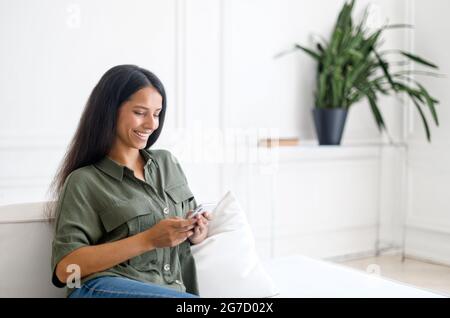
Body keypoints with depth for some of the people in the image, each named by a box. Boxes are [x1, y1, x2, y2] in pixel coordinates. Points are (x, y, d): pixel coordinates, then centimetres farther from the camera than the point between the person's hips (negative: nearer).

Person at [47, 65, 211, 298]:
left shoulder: (168, 163, 20)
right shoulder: (84, 182, 3)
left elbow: (192, 228, 28)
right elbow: (65, 269, -7)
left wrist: (197, 233, 2)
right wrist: (148, 240, -14)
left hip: (171, 289, 6)